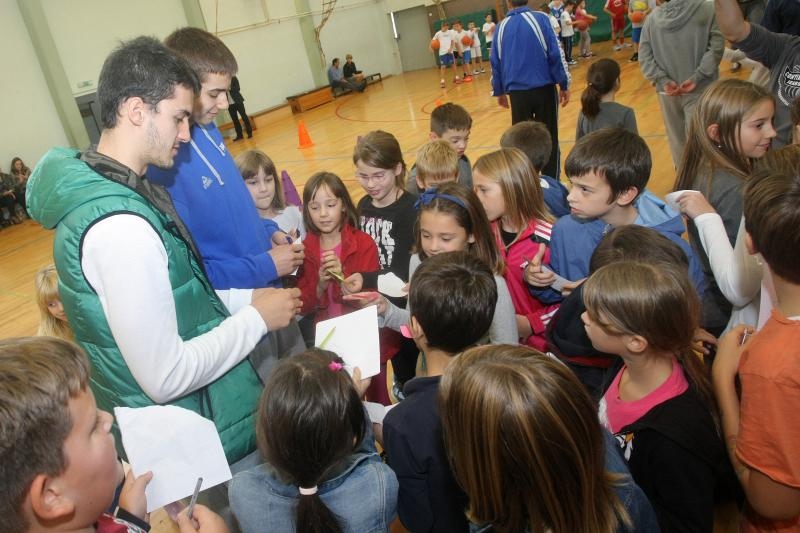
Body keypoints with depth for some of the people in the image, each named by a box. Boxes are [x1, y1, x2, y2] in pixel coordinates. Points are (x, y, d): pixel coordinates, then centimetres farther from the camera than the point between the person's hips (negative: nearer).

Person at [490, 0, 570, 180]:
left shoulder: (502, 27, 4)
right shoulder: (540, 19, -5)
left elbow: (495, 62, 10)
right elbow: (556, 54, -8)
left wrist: (499, 92, 21)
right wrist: (564, 85, -1)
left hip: (517, 92, 2)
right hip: (544, 88, -2)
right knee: (548, 138, 6)